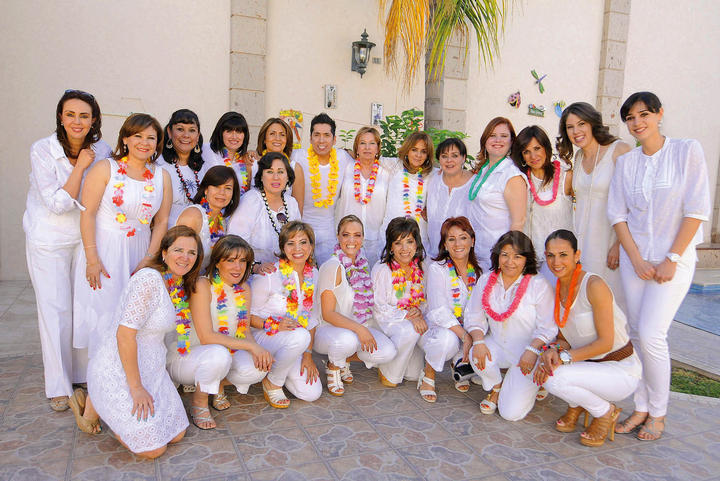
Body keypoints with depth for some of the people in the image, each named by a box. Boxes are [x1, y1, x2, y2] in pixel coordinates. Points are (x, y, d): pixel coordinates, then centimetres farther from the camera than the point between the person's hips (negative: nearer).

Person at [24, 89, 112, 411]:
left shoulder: (102, 151, -3)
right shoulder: (42, 150, -14)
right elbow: (58, 204, -19)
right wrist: (80, 167, -20)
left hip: (86, 237, 3)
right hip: (49, 241, -3)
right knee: (55, 310, 0)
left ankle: (85, 374, 24)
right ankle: (58, 387, 13)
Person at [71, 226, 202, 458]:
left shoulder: (180, 286, 4)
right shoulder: (149, 280, -23)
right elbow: (125, 334, -26)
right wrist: (137, 388, -23)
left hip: (150, 367, 9)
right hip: (118, 370, -9)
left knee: (176, 435, 9)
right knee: (154, 449, -7)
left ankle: (105, 404, 20)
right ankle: (93, 406, 10)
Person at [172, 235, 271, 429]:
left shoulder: (244, 289, 2)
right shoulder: (202, 286, -19)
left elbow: (244, 332, 3)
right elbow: (206, 337, -25)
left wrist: (257, 350, -19)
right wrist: (251, 346, -27)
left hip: (222, 357, 6)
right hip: (184, 358, -5)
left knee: (259, 368, -22)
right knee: (218, 354, -37)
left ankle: (219, 384, 10)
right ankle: (199, 402, -8)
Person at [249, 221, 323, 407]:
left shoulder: (313, 275, 0)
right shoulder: (269, 275, -17)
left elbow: (311, 317, 6)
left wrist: (308, 353, 0)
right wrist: (274, 325, -27)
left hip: (294, 345, 6)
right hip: (260, 336, -5)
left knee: (312, 393, -8)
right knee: (300, 336, -36)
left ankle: (277, 368, 20)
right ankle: (271, 382, -9)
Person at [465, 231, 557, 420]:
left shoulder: (539, 285, -13)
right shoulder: (486, 280, -1)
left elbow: (548, 327, -10)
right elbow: (474, 316, 1)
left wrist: (532, 350, -24)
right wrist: (478, 341, -17)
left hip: (526, 354, -4)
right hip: (497, 346, 4)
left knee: (511, 412, -11)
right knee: (477, 357, -31)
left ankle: (532, 385, 24)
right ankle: (496, 388, 6)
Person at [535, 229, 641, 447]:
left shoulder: (594, 286, -22)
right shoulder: (558, 287, 1)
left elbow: (605, 342, -21)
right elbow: (564, 335, 4)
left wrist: (564, 356, -26)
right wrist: (553, 350, -18)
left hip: (621, 371, -7)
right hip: (589, 365, 7)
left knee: (555, 379, -29)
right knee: (542, 366, -17)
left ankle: (606, 412, 0)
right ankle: (576, 406, 10)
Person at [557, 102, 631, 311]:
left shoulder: (619, 150, -9)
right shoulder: (578, 157, 12)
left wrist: (620, 244, -18)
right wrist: (573, 242, 11)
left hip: (610, 238, -6)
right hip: (582, 239, 6)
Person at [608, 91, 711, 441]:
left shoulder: (688, 151, -4)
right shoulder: (625, 162, 6)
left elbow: (697, 210, -8)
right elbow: (617, 213, 4)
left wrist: (672, 259, -12)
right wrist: (636, 259, -5)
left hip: (674, 258, -4)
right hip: (634, 257, 4)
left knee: (651, 335, -9)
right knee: (637, 334, 6)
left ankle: (658, 413, 11)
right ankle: (641, 408, 20)